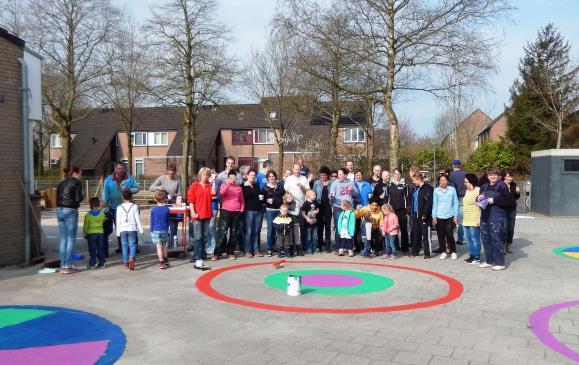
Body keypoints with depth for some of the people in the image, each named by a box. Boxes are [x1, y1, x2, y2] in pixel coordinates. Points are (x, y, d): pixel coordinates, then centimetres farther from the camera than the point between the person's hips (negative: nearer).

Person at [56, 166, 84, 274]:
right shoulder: (76, 183, -3)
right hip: (70, 211, -7)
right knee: (71, 239, -1)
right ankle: (68, 266, -2)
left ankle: (63, 265, 13)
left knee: (63, 239, 10)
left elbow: (57, 199, 14)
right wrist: (83, 197, 8)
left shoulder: (61, 183, 18)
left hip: (59, 211, 7)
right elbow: (78, 199, -11)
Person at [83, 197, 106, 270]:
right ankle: (101, 264, 11)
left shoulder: (88, 215, -10)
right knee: (100, 249, 8)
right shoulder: (102, 213, -1)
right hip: (100, 233, 3)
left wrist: (85, 234, 5)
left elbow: (86, 226, -6)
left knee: (92, 250, 2)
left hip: (91, 234, -3)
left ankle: (92, 264, 2)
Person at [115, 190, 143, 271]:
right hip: (132, 228, -1)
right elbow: (137, 219, -2)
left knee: (124, 245, 9)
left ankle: (126, 262, 12)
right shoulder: (134, 206, -3)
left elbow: (118, 221, 3)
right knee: (132, 244, 1)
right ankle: (132, 258, -23)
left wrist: (118, 232, 9)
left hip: (123, 229, 1)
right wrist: (140, 230, 5)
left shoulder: (119, 207, 1)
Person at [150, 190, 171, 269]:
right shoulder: (167, 209, -3)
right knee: (164, 245, 16)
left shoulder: (153, 209, -9)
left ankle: (162, 263, -4)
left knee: (159, 246, -2)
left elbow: (152, 221, -3)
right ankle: (165, 261, 26)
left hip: (156, 230, -3)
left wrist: (151, 231, 6)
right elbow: (168, 221, 6)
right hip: (165, 230, 3)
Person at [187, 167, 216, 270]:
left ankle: (202, 254, 31)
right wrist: (193, 212, -13)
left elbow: (213, 193, -10)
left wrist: (214, 182, -11)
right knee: (198, 237, -7)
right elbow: (190, 200, -4)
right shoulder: (194, 185, 0)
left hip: (207, 214, 5)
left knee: (205, 236, 13)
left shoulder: (210, 186, 10)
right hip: (197, 215, -5)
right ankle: (198, 261, -11)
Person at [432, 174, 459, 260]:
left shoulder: (452, 189, 0)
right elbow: (434, 204, 6)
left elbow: (455, 203, 3)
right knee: (441, 235, 5)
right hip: (439, 216, 1)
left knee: (450, 235, -3)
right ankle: (443, 252, 16)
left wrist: (456, 215, 0)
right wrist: (434, 216, 3)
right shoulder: (436, 190, 2)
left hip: (450, 216, -1)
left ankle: (453, 252, 12)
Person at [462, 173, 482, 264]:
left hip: (474, 221, -9)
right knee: (468, 239, 12)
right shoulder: (467, 191, 16)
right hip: (466, 220, 9)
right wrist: (464, 219, 21)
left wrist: (479, 219, -20)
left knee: (475, 239, -3)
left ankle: (477, 258, 4)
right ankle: (471, 256, 21)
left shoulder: (478, 191, -11)